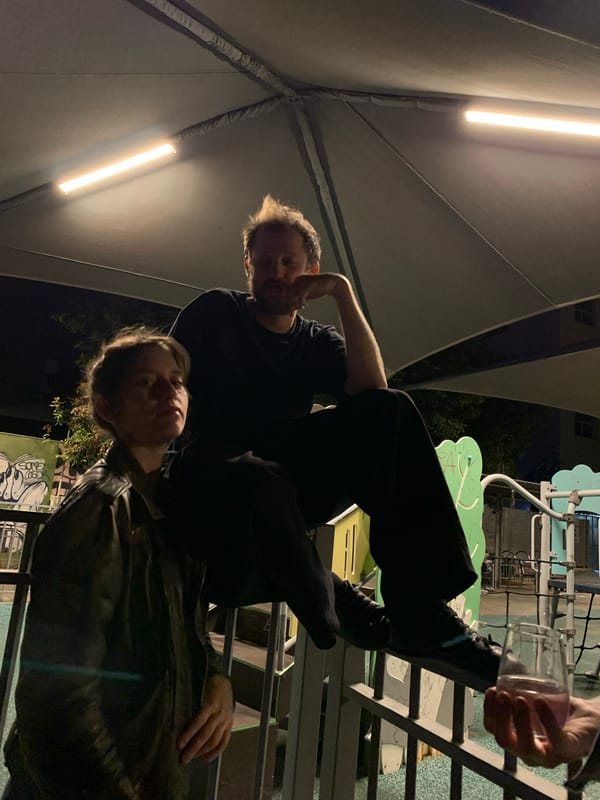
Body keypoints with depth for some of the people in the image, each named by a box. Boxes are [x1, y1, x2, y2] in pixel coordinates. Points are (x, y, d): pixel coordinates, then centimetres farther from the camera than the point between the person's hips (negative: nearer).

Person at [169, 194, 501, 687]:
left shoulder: (317, 342, 15)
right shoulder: (216, 313, 9)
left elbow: (372, 388, -6)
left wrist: (343, 293, -7)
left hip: (294, 480, 4)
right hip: (218, 474, -3)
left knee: (390, 413, -21)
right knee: (266, 482, -42)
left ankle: (419, 610, -24)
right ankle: (346, 616, -13)